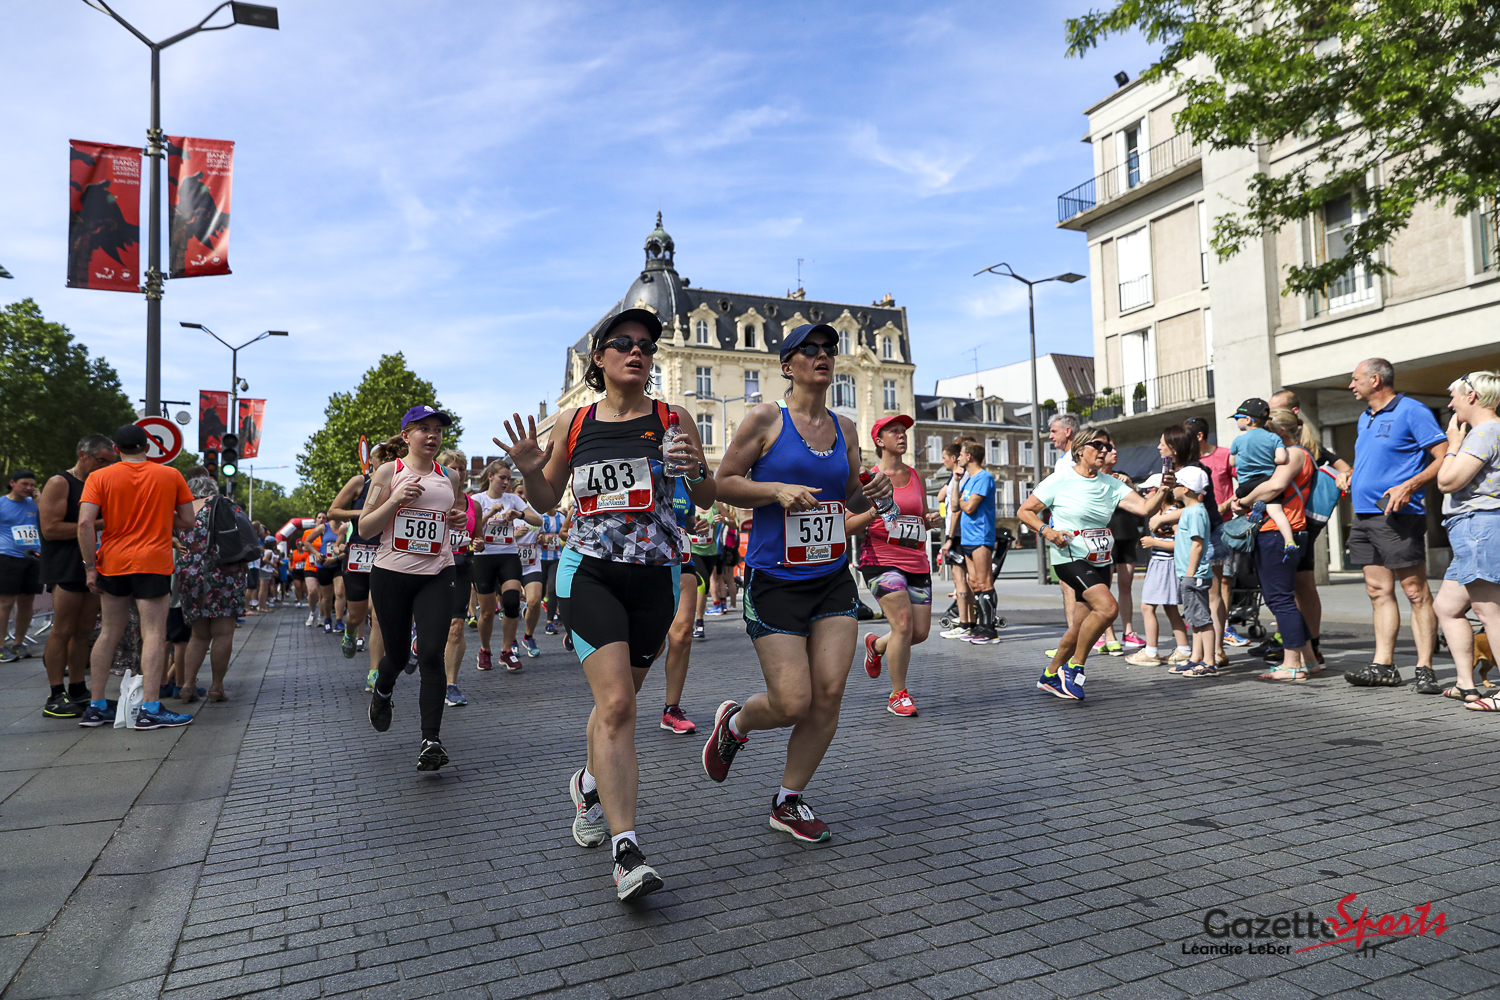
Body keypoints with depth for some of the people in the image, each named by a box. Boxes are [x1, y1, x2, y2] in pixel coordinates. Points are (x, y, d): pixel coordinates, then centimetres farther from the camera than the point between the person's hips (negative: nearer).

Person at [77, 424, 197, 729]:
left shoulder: (99, 478, 3)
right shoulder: (170, 475, 2)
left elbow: (85, 523, -7)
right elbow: (187, 521, 1)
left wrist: (90, 567, -2)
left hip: (112, 563, 3)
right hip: (153, 563, -3)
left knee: (110, 632, 13)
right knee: (154, 634, -4)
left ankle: (96, 707, 18)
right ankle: (150, 710, -8)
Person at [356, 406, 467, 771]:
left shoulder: (451, 476, 8)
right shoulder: (389, 472, 0)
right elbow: (365, 528, -2)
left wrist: (460, 518, 2)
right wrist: (396, 500, -17)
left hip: (437, 576, 1)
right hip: (391, 575, -1)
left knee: (431, 654, -12)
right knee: (398, 655, 12)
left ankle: (431, 740, -8)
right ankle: (382, 692, 48)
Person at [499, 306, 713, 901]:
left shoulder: (673, 419, 4)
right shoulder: (573, 422, 6)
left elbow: (706, 501, 8)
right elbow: (546, 501, 14)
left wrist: (697, 470, -13)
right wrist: (529, 470, -6)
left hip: (656, 578, 2)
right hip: (588, 572, -1)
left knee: (617, 701, 14)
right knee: (616, 703, -16)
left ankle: (589, 784, 45)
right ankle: (626, 852, -12)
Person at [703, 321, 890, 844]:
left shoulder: (844, 428, 11)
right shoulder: (765, 418, -4)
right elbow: (723, 483, -3)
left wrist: (871, 493, -1)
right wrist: (777, 490, -18)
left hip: (834, 578, 5)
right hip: (775, 580, -5)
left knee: (829, 695, 0)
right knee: (793, 704, -6)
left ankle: (789, 801, 20)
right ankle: (735, 722, 30)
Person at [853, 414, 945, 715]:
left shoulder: (916, 476, 14)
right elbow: (848, 526, -5)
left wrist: (933, 521, 1)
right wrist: (871, 514, -23)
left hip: (917, 562, 6)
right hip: (881, 560, -6)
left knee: (921, 632, 5)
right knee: (903, 625, -17)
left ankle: (876, 645, 37)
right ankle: (898, 695, 2)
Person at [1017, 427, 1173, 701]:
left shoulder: (1110, 484, 8)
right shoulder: (1060, 480, -5)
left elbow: (1145, 508, -3)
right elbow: (1024, 511, -1)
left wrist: (1163, 491, -21)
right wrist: (1047, 531, -16)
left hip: (1101, 563, 6)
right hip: (1071, 558, -6)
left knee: (1081, 626, 8)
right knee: (1108, 607, -25)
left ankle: (1050, 676, 28)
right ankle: (1074, 668, -9)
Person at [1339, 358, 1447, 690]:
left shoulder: (1412, 411, -6)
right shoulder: (1365, 418, 19)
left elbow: (1445, 458, -10)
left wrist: (1410, 485, -22)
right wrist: (1350, 475, 12)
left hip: (1397, 516, -8)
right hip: (1364, 516, 8)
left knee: (1416, 593, -3)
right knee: (1379, 592, 8)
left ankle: (1425, 669, 0)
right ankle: (1383, 666, 11)